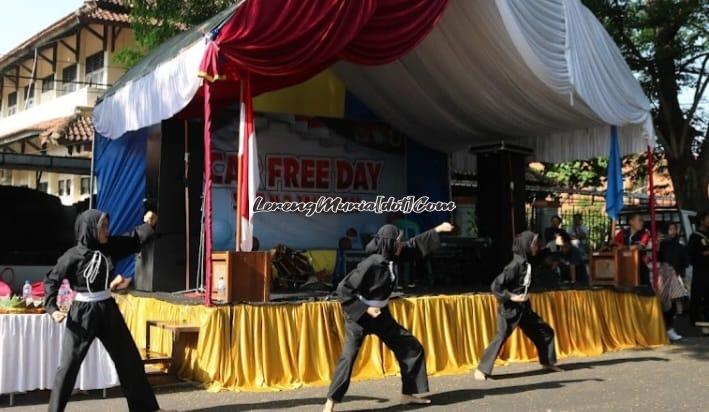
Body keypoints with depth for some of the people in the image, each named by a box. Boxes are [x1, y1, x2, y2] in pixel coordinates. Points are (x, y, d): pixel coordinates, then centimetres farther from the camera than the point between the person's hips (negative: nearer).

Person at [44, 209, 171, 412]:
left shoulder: (110, 246, 0)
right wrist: (52, 309, -16)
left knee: (129, 359, 12)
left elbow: (134, 241, 9)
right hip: (82, 313, -5)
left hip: (108, 310, 5)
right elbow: (51, 280, -6)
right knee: (69, 365, -2)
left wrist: (149, 224, -9)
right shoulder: (73, 256, -13)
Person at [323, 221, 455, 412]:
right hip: (360, 316, -8)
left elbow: (414, 245, 13)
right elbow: (343, 289, -24)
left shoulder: (391, 258, -3)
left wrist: (437, 230, 13)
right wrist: (366, 308, -24)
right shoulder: (370, 265, -26)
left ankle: (408, 394, 22)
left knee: (412, 348, 10)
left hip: (381, 315, 9)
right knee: (348, 357, -21)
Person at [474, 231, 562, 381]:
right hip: (509, 309, -8)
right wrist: (512, 297, -23)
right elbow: (495, 286, -22)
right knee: (500, 338, -9)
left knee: (546, 332, 12)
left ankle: (548, 362, 29)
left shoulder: (529, 263, 3)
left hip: (524, 308, 8)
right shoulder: (515, 265, -21)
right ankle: (481, 369, 0)